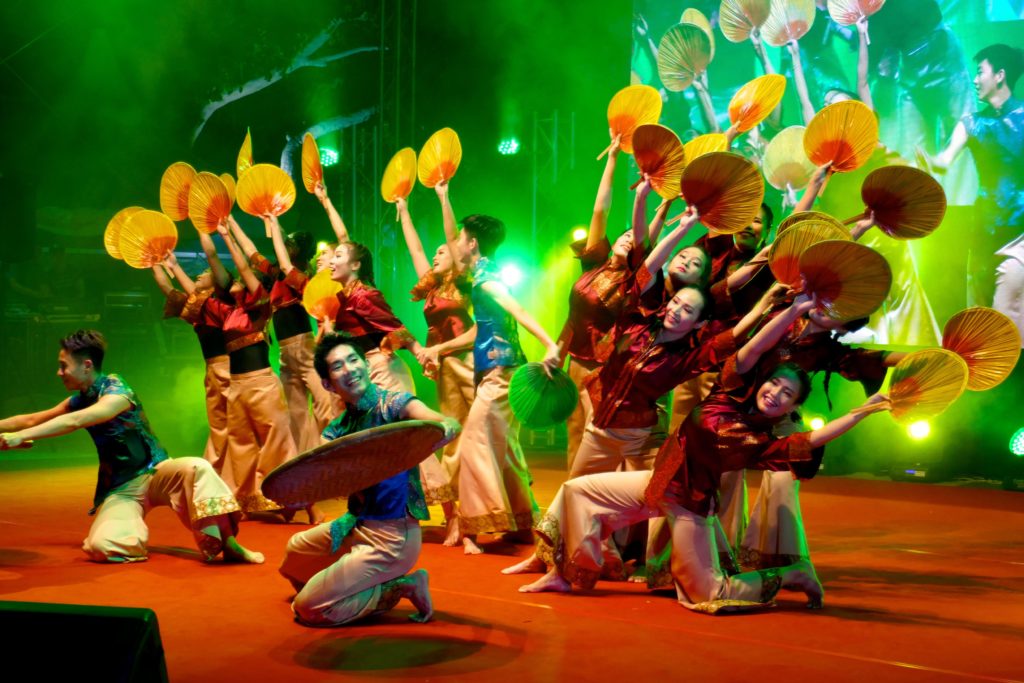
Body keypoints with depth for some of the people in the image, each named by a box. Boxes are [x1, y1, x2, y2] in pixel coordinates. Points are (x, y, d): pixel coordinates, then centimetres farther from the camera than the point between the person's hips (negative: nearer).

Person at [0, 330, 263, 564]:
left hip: (156, 472, -4)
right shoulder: (80, 399, 8)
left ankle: (227, 542, -33)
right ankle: (136, 533, 2)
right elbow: (32, 420, 20)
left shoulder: (117, 392, -15)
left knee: (196, 468, -39)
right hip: (120, 488, 4)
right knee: (101, 546, -28)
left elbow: (74, 422, -29)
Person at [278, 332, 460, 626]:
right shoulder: (337, 430, 7)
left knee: (308, 608, -9)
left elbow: (449, 424, -31)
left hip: (392, 537, -8)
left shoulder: (393, 404, -14)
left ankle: (398, 589, 2)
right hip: (356, 525, 8)